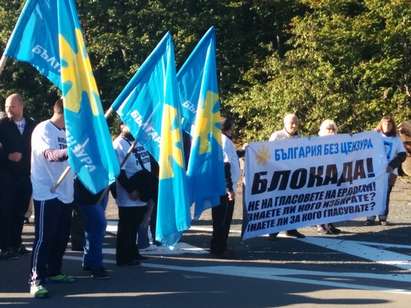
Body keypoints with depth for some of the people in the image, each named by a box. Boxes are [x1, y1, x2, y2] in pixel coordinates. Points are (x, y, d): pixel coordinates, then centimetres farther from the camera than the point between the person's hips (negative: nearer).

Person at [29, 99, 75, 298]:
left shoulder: (64, 133, 15)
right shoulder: (43, 130, -11)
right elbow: (51, 155, -29)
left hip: (64, 194, 8)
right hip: (47, 194, -8)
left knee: (61, 236, 13)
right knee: (44, 238, -9)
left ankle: (54, 272, 26)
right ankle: (36, 280, -8)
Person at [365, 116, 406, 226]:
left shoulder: (396, 139, 6)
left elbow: (402, 155, 0)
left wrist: (392, 165, -13)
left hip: (389, 172, 0)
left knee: (385, 195, 3)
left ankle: (383, 217, 12)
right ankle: (370, 217, 0)